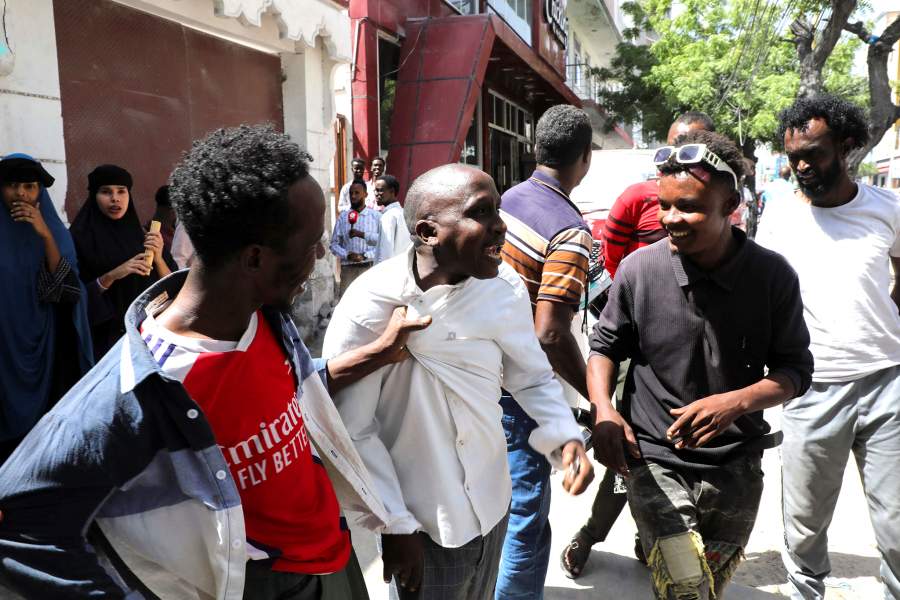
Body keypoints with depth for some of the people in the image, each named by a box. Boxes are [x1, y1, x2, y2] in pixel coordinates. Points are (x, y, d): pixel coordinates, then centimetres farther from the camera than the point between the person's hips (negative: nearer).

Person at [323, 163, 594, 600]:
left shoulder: (506, 287, -11)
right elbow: (352, 430, -17)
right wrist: (395, 525, -12)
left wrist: (566, 437, -15)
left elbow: (533, 377, 2)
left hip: (493, 505, 5)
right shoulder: (369, 309, -24)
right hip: (423, 523, -4)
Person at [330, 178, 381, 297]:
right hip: (348, 268, 2)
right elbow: (334, 244, 8)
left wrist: (363, 234, -14)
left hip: (370, 268, -2)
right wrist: (347, 255, -9)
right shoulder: (342, 217, 10)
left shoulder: (376, 216, 3)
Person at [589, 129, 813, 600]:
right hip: (654, 459, -2)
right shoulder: (638, 269, -11)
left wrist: (737, 402, -21)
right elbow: (605, 345, 3)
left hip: (736, 465, 3)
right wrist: (603, 411, -14)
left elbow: (795, 370, -1)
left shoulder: (773, 276, -10)